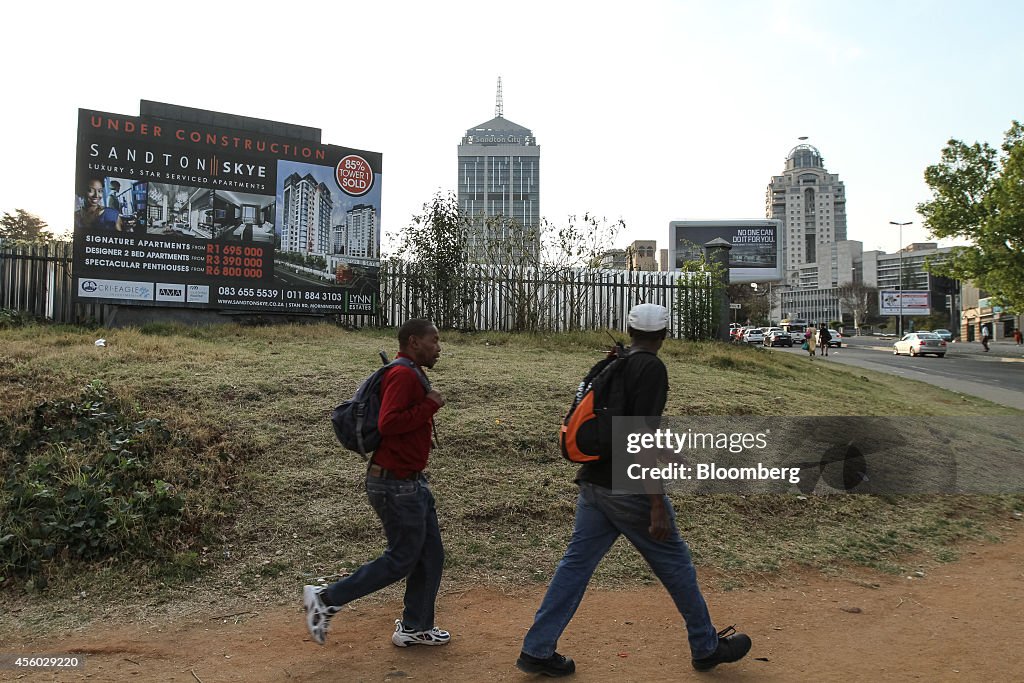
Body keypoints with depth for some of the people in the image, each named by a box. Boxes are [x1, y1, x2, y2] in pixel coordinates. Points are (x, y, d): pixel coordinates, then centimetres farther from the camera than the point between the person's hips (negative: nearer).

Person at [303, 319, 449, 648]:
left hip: (412, 482, 11)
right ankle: (326, 599, 11)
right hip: (396, 485, -10)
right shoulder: (403, 374, -19)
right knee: (401, 559, 0)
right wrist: (430, 405, -23)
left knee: (430, 555, 14)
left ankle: (415, 627, 26)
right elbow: (388, 423, -30)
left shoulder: (411, 374, 14)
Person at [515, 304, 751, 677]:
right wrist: (658, 504, -21)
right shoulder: (652, 369, -13)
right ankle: (707, 647, 26)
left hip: (593, 483, 7)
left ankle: (536, 650, 12)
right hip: (629, 489, -7)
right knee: (675, 564, 10)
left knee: (576, 563, 10)